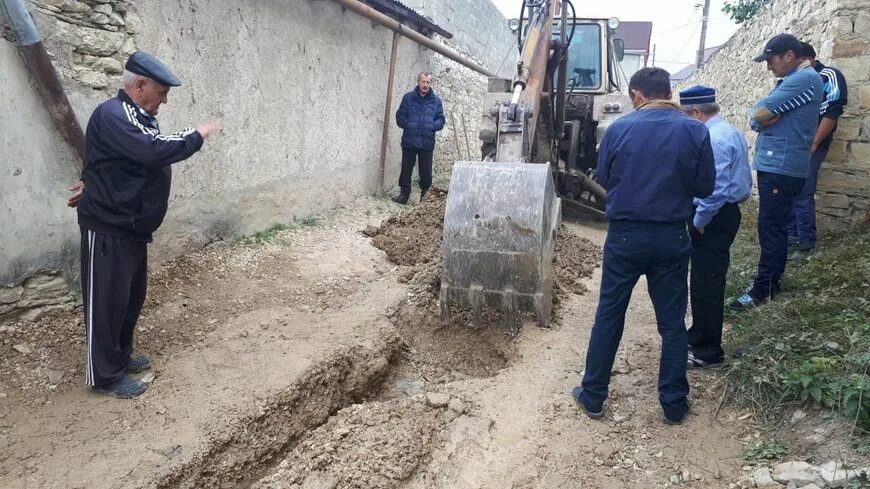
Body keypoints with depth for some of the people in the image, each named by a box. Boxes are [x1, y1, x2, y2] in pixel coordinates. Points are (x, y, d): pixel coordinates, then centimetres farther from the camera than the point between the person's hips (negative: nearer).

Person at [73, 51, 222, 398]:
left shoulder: (136, 117, 14)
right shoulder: (112, 115, -19)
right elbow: (155, 151, -32)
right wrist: (199, 135, -21)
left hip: (132, 226, 10)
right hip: (108, 228, -10)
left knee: (132, 296, 18)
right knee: (107, 301, 0)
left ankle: (121, 356, 34)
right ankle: (104, 375, 11)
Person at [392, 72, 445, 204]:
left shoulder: (436, 101, 6)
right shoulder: (408, 97, 4)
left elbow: (441, 119, 7)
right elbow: (400, 116, 4)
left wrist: (432, 126, -12)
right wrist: (409, 126, -11)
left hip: (427, 143, 0)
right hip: (409, 141, 0)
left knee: (426, 171, 4)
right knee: (406, 169, 6)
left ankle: (424, 193, 24)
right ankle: (404, 194, 17)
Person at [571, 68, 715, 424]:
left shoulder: (618, 129, -6)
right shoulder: (695, 131, -4)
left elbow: (603, 180, 5)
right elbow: (705, 187, 2)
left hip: (625, 235, -1)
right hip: (671, 237, 1)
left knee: (609, 316, 10)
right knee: (672, 322, 12)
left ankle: (593, 397, 19)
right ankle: (674, 404, 21)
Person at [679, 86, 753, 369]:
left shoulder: (714, 139, -20)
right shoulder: (728, 132, 12)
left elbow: (715, 189, -26)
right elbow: (739, 177, 18)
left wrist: (698, 221, -15)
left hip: (714, 219, -10)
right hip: (723, 214, 10)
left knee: (706, 284, -1)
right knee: (704, 281, 20)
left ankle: (708, 353, 9)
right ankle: (699, 336, 35)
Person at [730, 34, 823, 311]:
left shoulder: (804, 78, -14)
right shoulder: (792, 80, 18)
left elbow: (759, 115, -17)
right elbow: (757, 118, 11)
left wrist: (765, 116, 2)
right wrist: (771, 115, -8)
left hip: (781, 167, -10)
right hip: (774, 164, 10)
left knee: (770, 228, -7)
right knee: (774, 226, 15)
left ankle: (764, 289, -1)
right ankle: (771, 280, 25)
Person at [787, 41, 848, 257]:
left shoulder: (829, 76, -6)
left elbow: (832, 113, -14)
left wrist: (813, 144, -17)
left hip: (809, 146, -7)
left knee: (802, 193, -8)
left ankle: (805, 239, 0)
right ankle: (791, 232, 18)